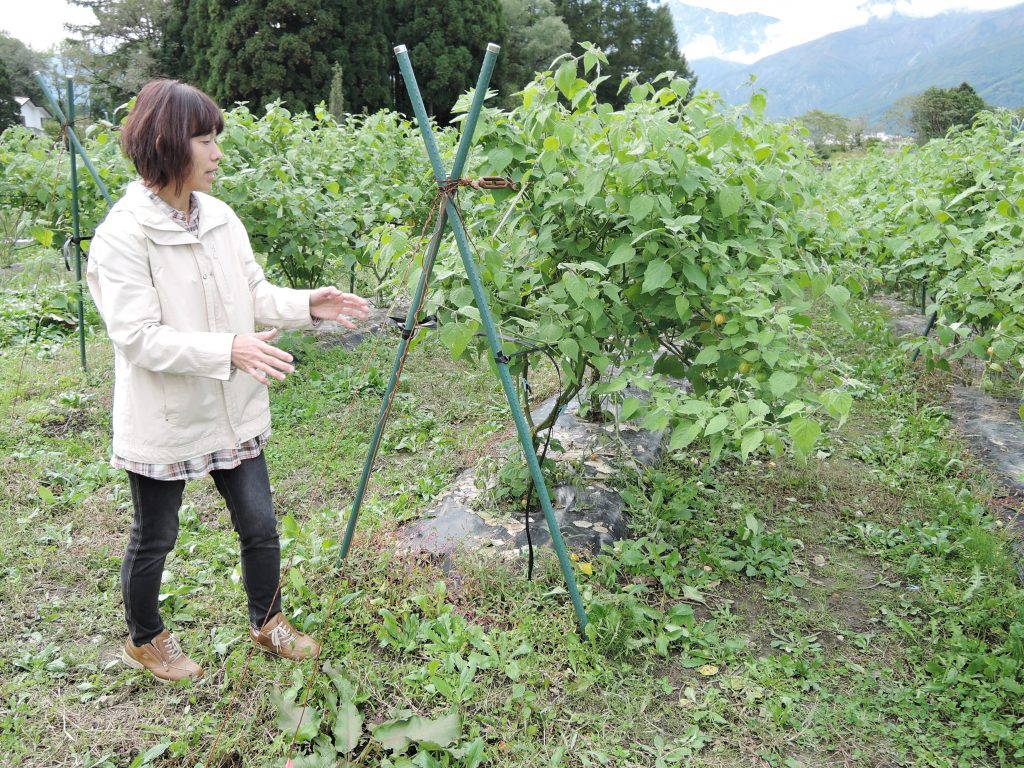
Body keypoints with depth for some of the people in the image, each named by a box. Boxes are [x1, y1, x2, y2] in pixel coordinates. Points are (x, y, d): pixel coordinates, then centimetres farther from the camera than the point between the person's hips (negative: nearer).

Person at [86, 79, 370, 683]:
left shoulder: (220, 217, 1)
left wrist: (307, 305, -10)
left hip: (233, 410, 6)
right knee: (155, 540, 15)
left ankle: (267, 621, 39)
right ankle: (145, 641, 42)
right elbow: (139, 338, -23)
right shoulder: (123, 235, -19)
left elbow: (255, 296, 8)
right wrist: (228, 348, -33)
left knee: (260, 525, 13)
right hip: (164, 420, -5)